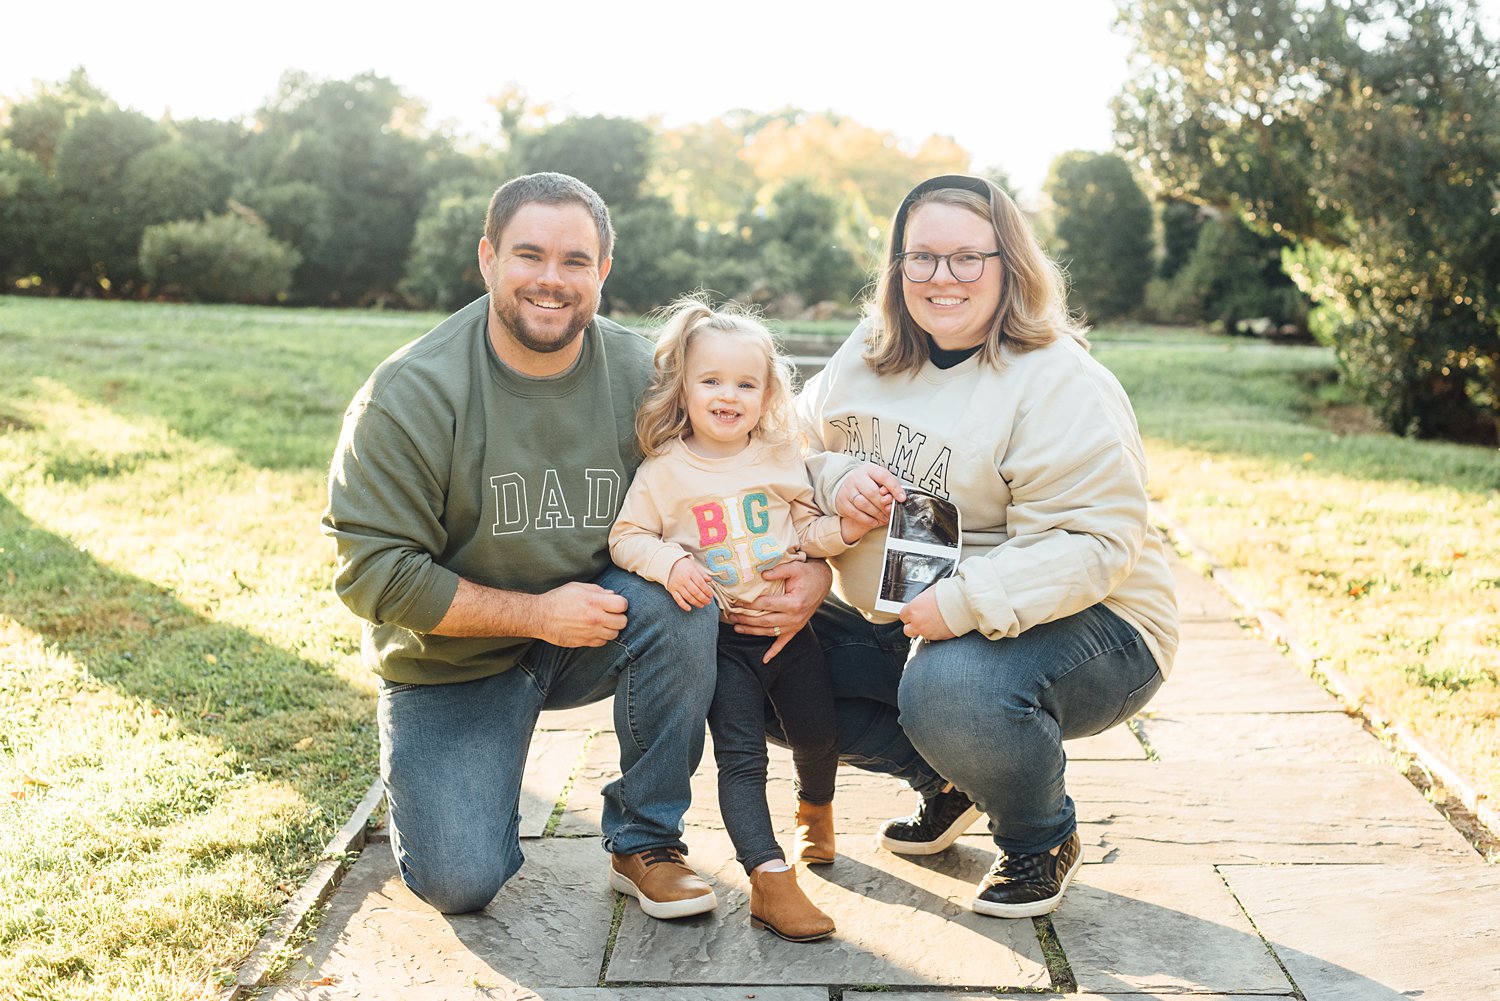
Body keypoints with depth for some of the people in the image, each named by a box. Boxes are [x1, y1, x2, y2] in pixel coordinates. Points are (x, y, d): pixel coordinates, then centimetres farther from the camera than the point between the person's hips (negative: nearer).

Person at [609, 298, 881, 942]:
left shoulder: (781, 459, 4)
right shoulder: (664, 471, -4)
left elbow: (806, 529, 8)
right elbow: (627, 537, -1)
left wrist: (844, 530, -12)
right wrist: (669, 563, -19)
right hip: (720, 638, -3)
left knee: (819, 734, 13)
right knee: (741, 757, -7)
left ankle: (815, 807, 46)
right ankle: (771, 882, -4)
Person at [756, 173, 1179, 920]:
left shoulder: (1059, 383, -17)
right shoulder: (866, 359, 4)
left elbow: (1092, 542, -25)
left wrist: (964, 602, -36)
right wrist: (833, 478, -13)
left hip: (1079, 627, -7)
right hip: (902, 627, 7)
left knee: (953, 687, -38)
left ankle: (1042, 841, -2)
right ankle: (949, 779, 11)